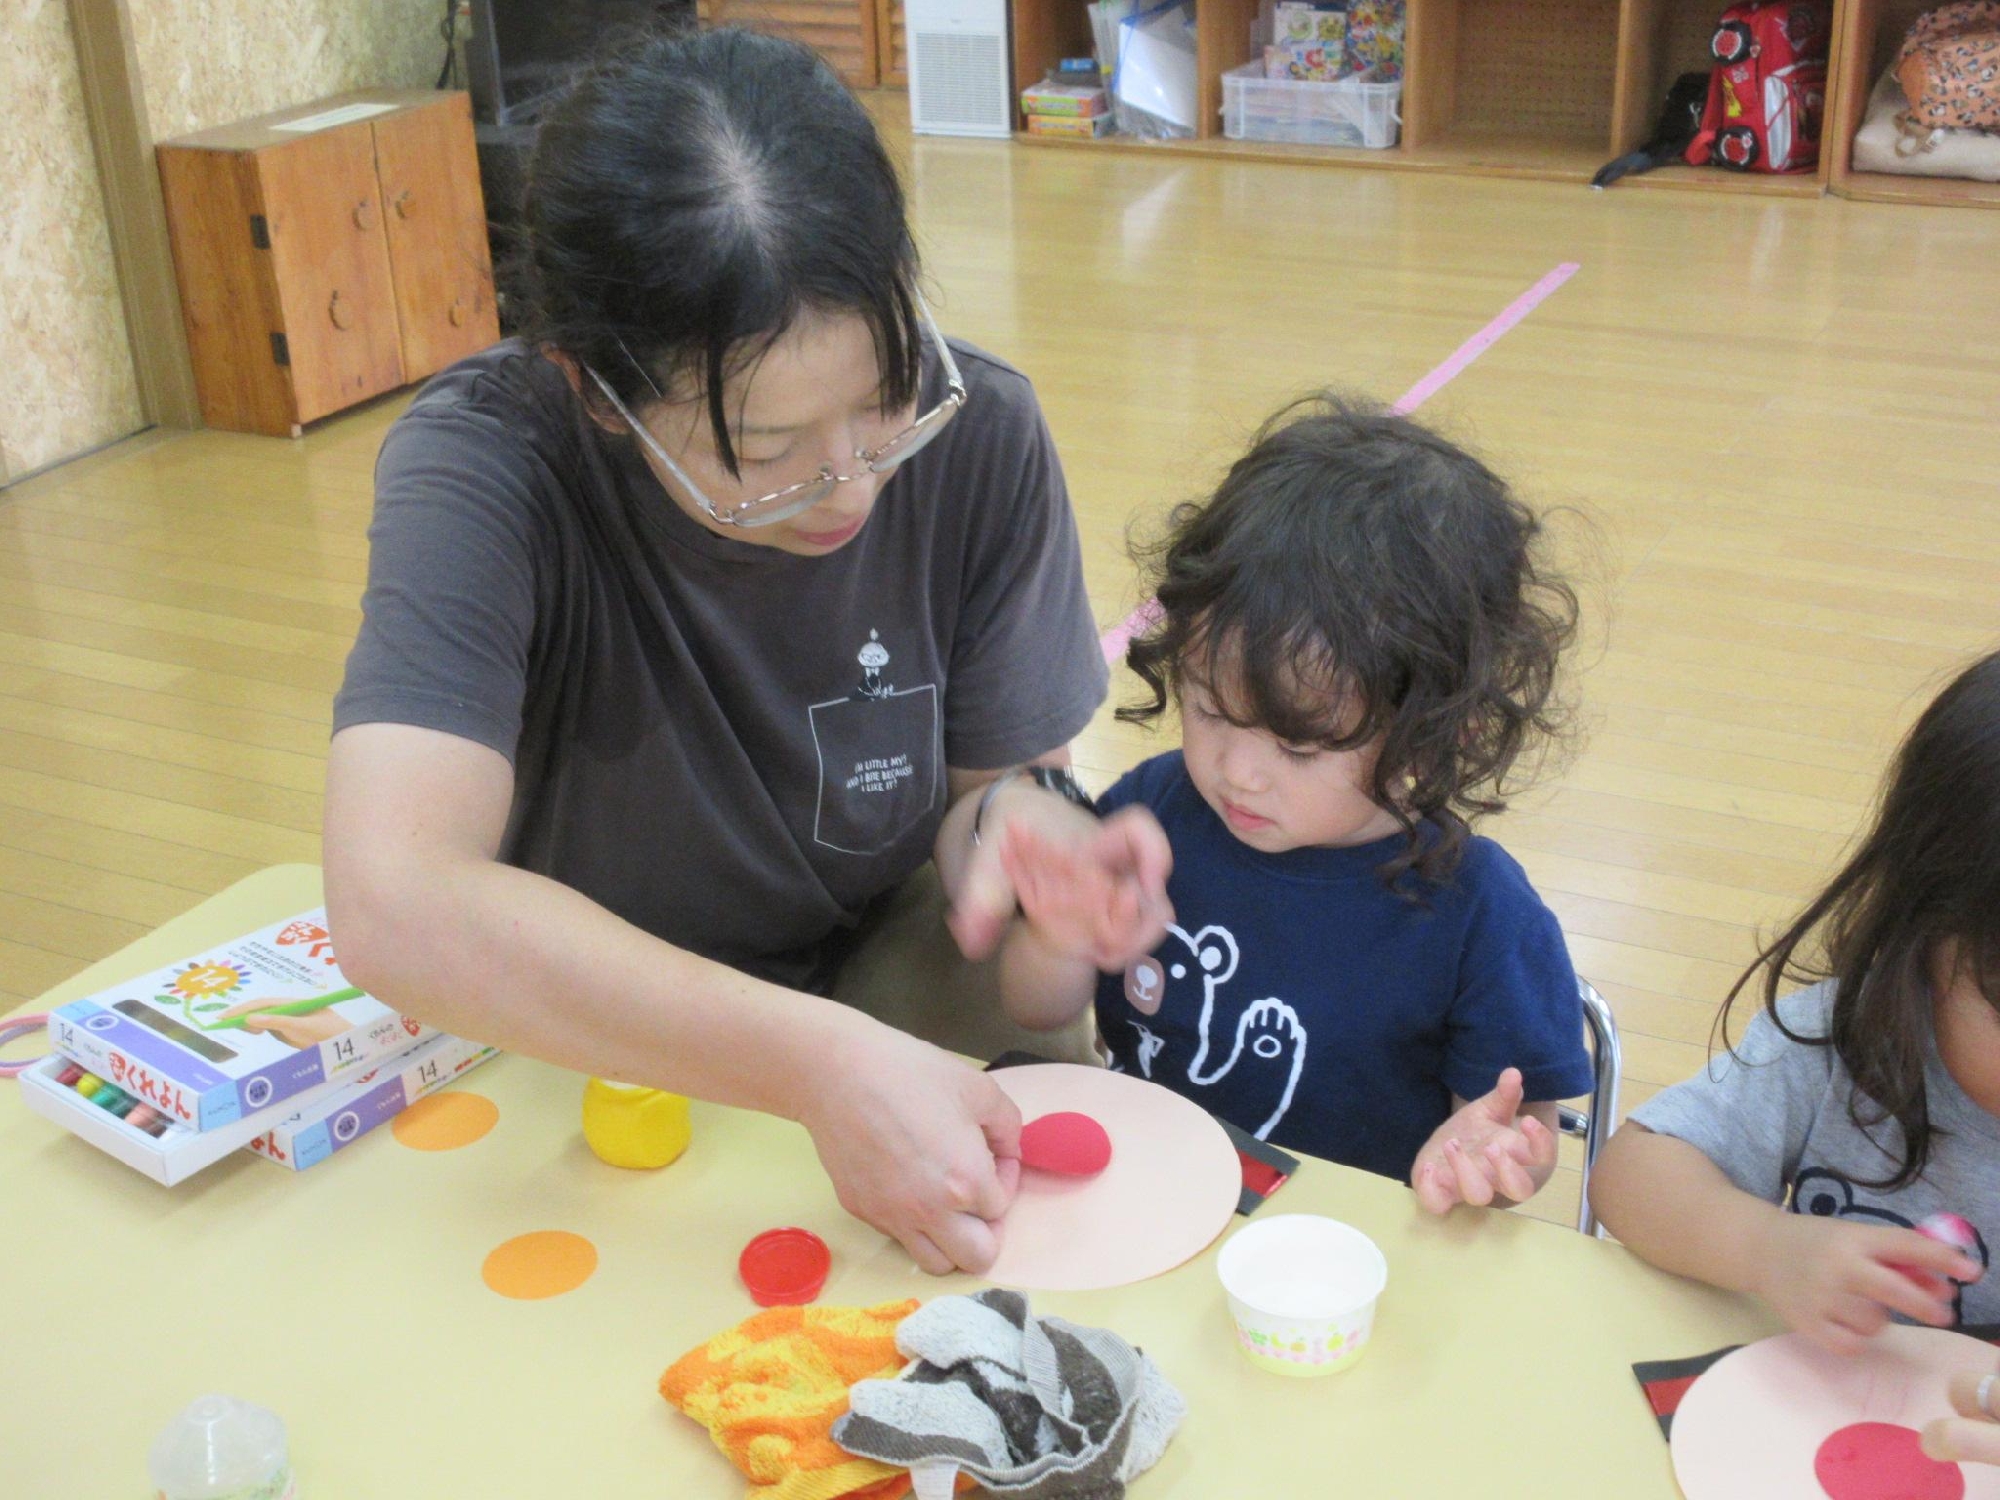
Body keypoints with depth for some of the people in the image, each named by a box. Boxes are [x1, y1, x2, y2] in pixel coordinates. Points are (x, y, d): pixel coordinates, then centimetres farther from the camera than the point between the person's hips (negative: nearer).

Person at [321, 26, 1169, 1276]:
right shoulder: (482, 462, -23)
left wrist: (1021, 815, -26)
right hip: (573, 1069, -1)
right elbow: (398, 906, -36)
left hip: (892, 1057, 2)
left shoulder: (978, 433, -14)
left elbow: (989, 782, -2)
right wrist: (821, 1063, -42)